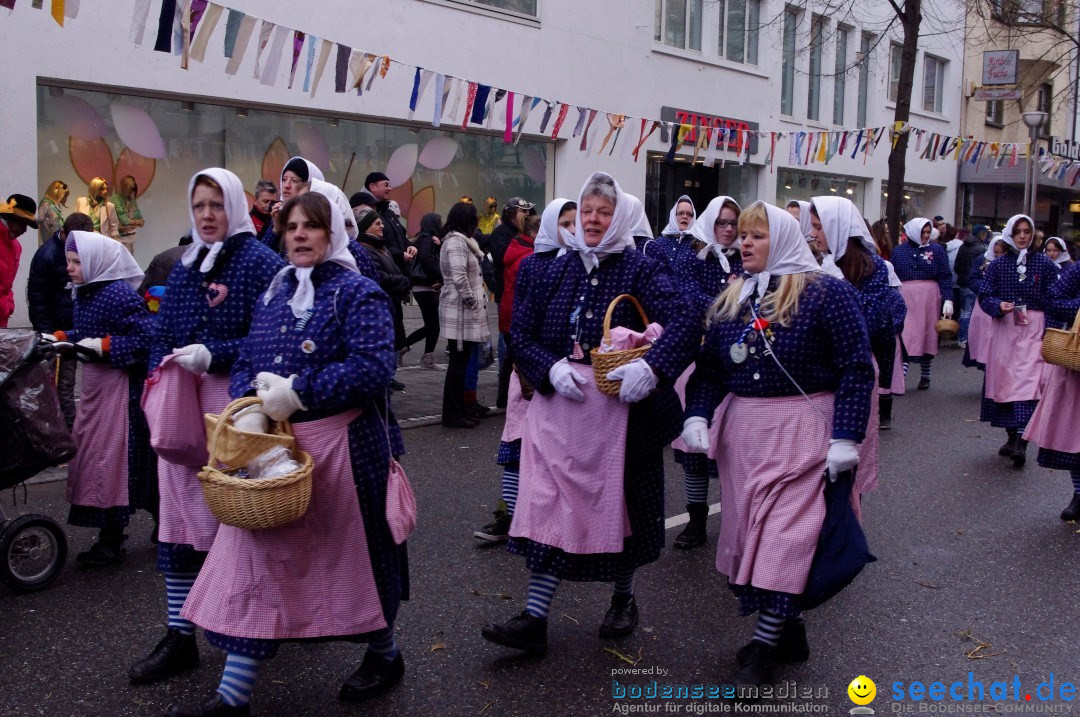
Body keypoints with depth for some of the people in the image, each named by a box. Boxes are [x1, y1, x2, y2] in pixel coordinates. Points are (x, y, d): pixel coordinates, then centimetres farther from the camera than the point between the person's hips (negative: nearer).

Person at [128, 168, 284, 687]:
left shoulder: (261, 263, -4)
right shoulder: (184, 268, 15)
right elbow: (162, 335, 15)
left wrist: (212, 355, -21)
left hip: (236, 404, -6)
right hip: (182, 407, 6)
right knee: (180, 519, 6)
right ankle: (179, 636, 14)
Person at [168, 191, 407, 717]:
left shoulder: (358, 294, -8)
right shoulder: (273, 295, 13)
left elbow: (374, 366, -20)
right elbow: (245, 363, 13)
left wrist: (297, 392, -21)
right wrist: (249, 404, -9)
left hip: (341, 444, -6)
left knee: (352, 549, 9)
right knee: (259, 558, 4)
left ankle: (385, 655, 34)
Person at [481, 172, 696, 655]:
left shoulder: (641, 270, -5)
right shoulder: (556, 270, 7)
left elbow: (683, 323, -18)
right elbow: (521, 333, 7)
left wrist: (651, 368, -34)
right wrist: (551, 367, -12)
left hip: (621, 408, -2)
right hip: (559, 406, 3)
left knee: (620, 503, 12)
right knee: (549, 506, -1)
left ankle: (623, 599, 35)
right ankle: (534, 619, 5)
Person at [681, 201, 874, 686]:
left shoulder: (826, 293, -6)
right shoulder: (729, 300, 12)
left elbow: (856, 367, -10)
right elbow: (708, 367, 10)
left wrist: (846, 437, -16)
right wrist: (697, 415, -6)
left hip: (801, 430, -6)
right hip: (741, 431, 7)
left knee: (786, 532, -9)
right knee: (751, 529, 10)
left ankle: (763, 648, -3)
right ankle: (789, 630, 25)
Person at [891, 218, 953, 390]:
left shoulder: (937, 249, 2)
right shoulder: (899, 251, 4)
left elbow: (945, 276, -2)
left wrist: (948, 299, -10)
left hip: (929, 298, 0)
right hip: (905, 298, 0)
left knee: (927, 337, 9)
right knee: (905, 338, -7)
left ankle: (925, 376, 23)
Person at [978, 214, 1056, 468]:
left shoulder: (1044, 264, 4)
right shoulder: (998, 264, 7)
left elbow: (1053, 300, 3)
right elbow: (985, 295, 4)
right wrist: (998, 306, -17)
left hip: (1033, 329, -2)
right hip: (1003, 328, 2)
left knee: (1028, 381, -13)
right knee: (1004, 380, 5)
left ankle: (1021, 442, -20)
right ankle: (1012, 437, 19)